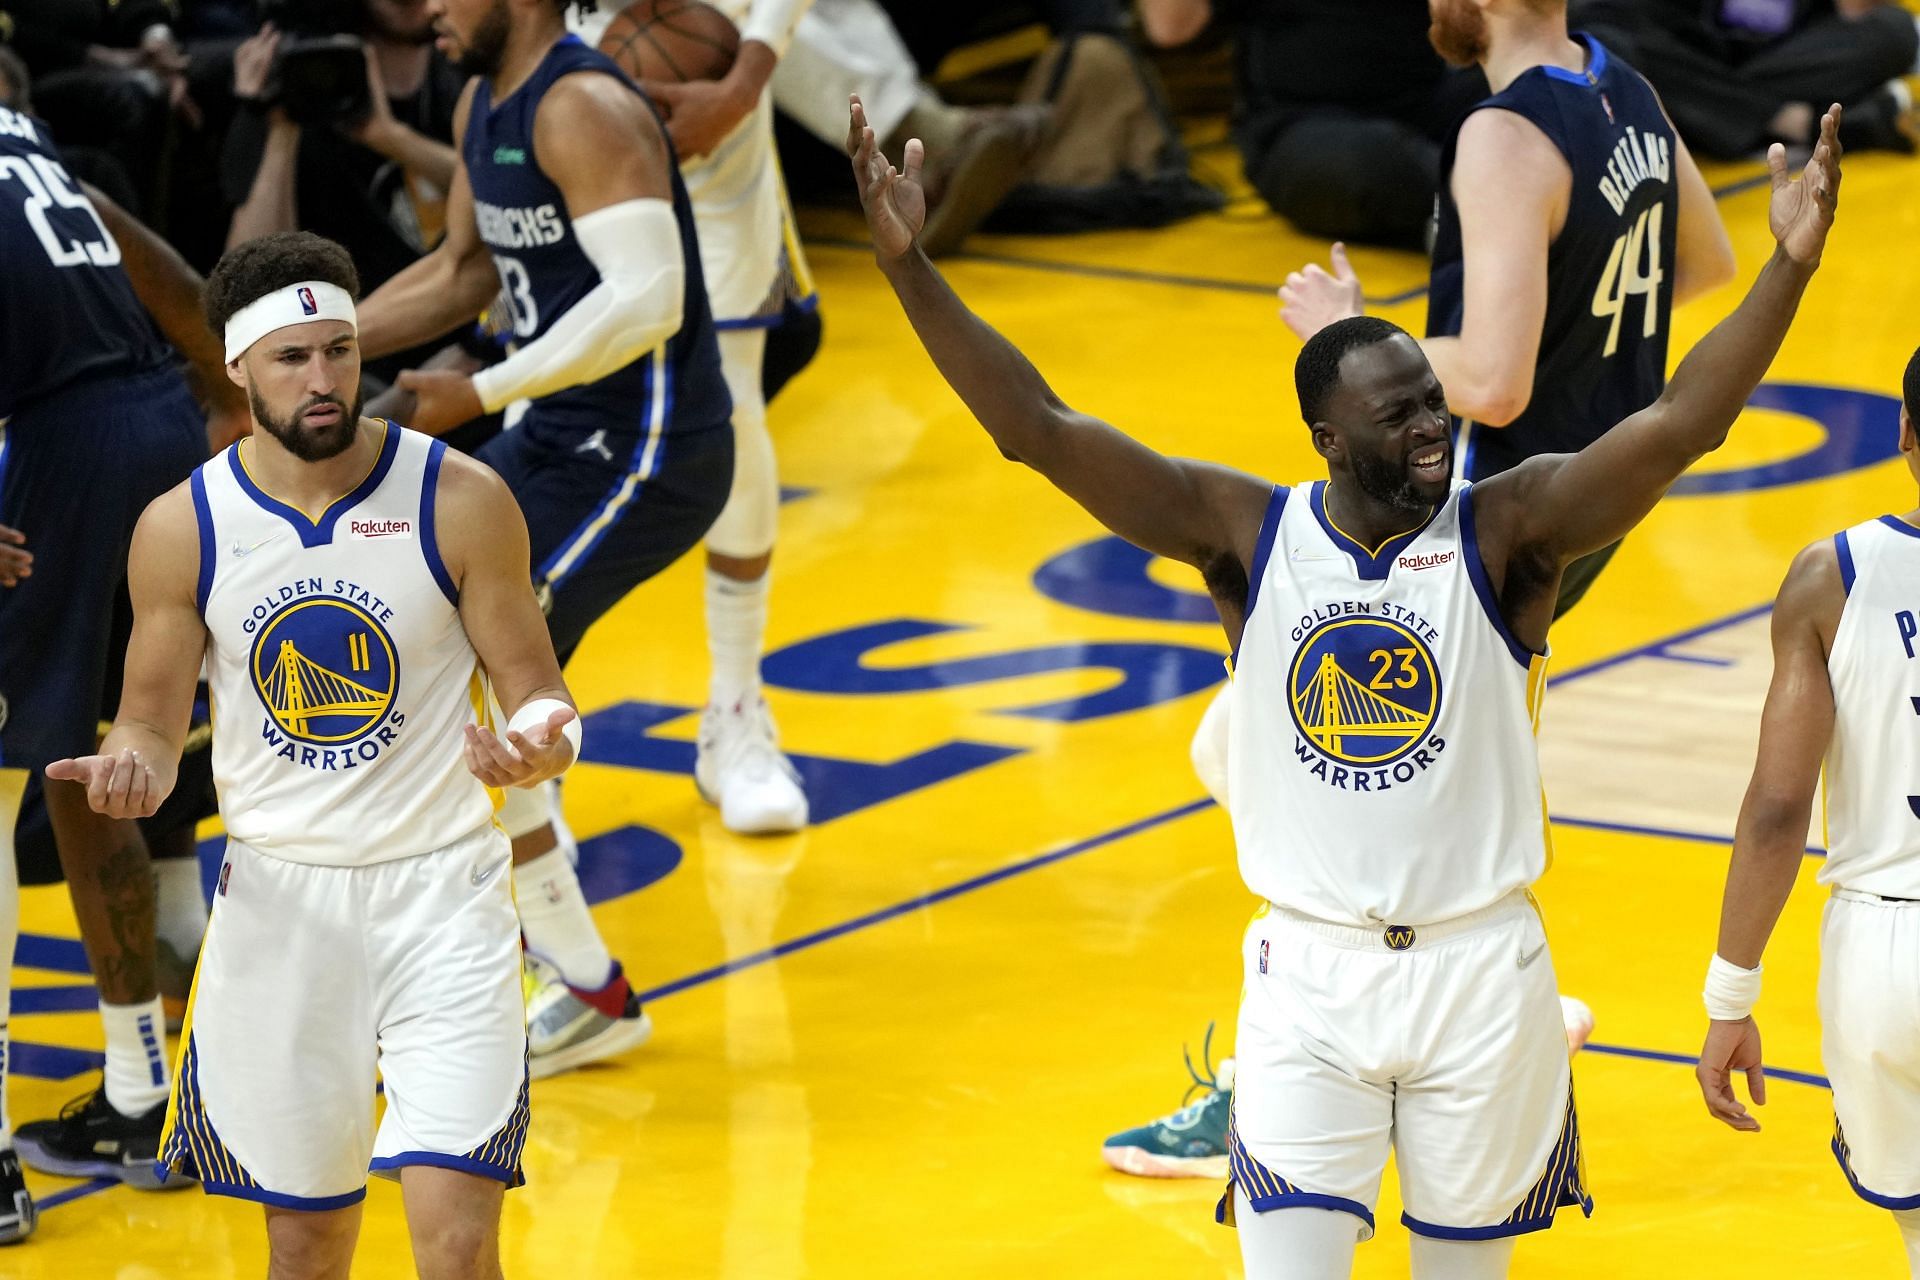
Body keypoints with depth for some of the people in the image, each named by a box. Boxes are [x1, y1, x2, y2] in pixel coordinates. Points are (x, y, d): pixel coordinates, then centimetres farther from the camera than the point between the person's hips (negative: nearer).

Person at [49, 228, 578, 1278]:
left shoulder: (460, 502, -8)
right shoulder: (181, 528, -4)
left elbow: (535, 690, -2)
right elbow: (152, 720, 5)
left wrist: (538, 745, -26)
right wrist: (132, 767, -19)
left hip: (442, 887, -2)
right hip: (277, 898, 2)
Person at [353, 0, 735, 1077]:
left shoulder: (583, 110, -21)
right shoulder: (483, 106, 10)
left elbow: (646, 298, -29)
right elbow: (466, 271, 23)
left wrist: (484, 393, -27)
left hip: (648, 453, -10)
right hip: (561, 435, 10)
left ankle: (589, 991, -4)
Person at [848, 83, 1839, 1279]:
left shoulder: (1504, 530, -7)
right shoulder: (1247, 533, -3)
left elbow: (1680, 425, -19)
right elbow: (1041, 429, -9)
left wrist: (1789, 268, -32)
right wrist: (911, 268, -19)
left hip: (1480, 967, 0)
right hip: (1310, 969, 0)